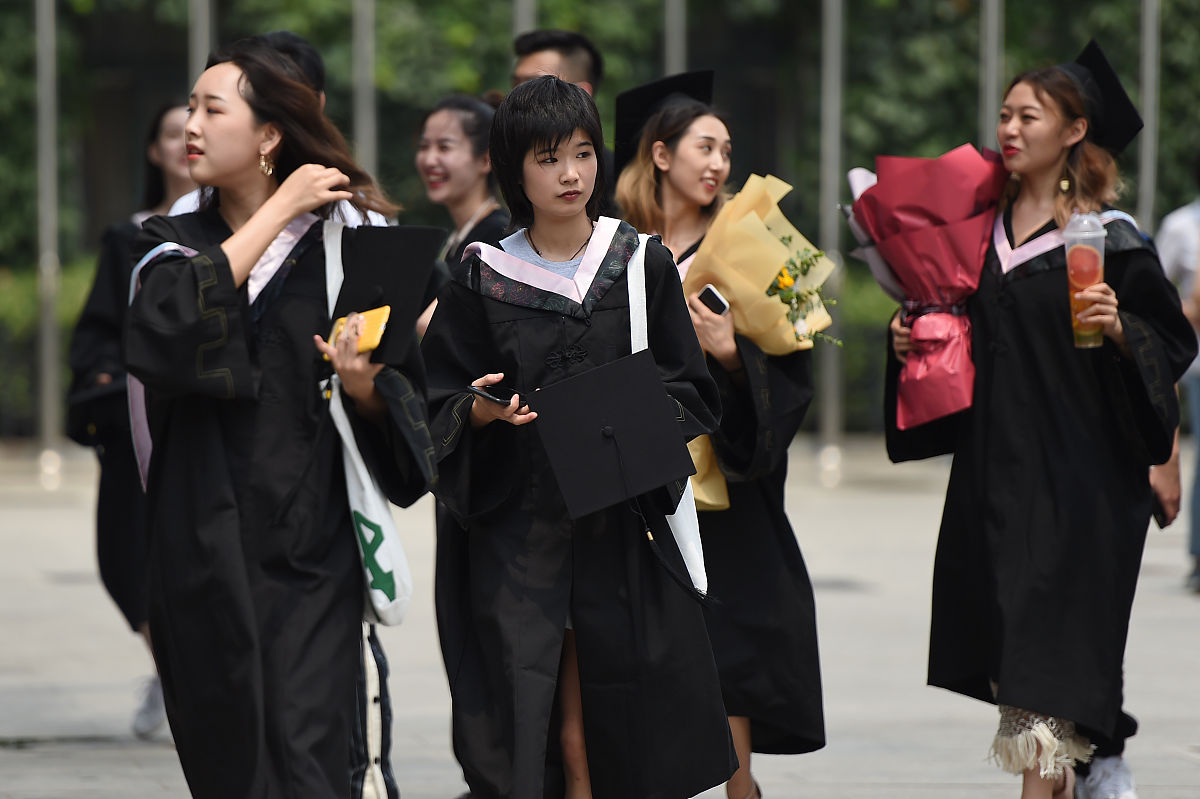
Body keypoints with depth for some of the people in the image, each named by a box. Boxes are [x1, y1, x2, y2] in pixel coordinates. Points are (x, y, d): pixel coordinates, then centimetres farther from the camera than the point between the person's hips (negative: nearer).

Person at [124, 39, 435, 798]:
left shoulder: (351, 245, 1)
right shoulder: (175, 244, 8)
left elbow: (409, 397, 6)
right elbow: (159, 334, -16)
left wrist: (364, 384, -17)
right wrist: (276, 213, -12)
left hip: (311, 550, -3)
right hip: (203, 554, 3)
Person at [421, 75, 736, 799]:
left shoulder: (642, 265, 5)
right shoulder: (485, 278, 3)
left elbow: (690, 389, 7)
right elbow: (443, 408, 6)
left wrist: (642, 417, -12)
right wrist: (483, 410, -15)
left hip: (622, 527, 1)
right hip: (517, 533, -1)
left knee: (622, 739, -2)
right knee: (535, 735, -6)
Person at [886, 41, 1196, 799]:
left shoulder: (1109, 238, -6)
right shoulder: (986, 228, 12)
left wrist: (1119, 327, -24)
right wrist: (916, 339, 5)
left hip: (1079, 474, -6)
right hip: (994, 469, 6)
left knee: (1046, 666, -11)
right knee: (1008, 649, 8)